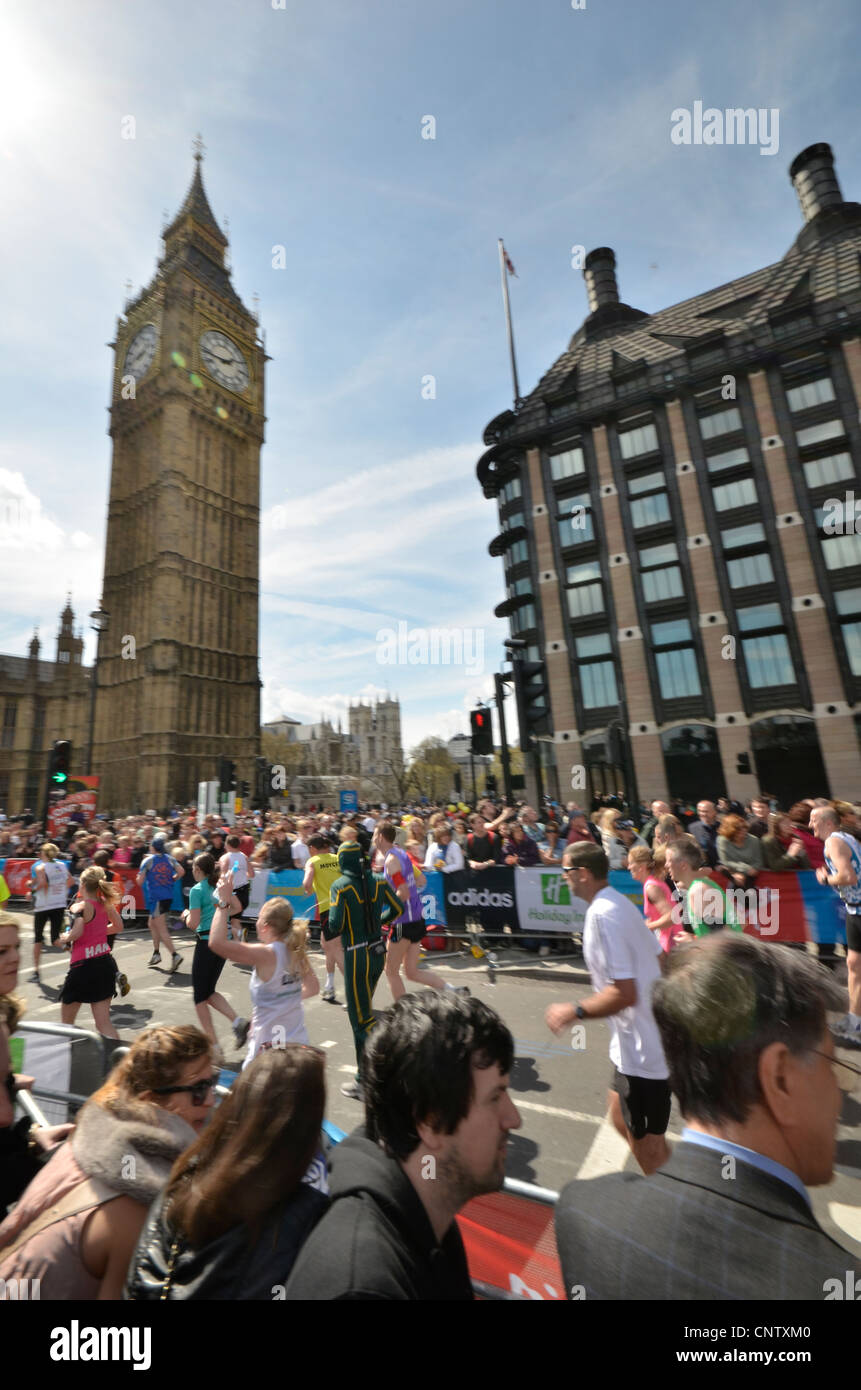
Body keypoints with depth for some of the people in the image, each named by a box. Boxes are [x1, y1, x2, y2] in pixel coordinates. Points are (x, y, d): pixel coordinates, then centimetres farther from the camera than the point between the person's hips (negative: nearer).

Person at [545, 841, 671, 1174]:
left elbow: (624, 993, -28)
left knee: (648, 1150, 9)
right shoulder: (621, 903, 3)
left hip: (642, 1053, -9)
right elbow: (657, 958, 12)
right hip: (649, 1042, 9)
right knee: (621, 1117, 25)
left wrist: (575, 1012, -17)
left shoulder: (602, 915, -26)